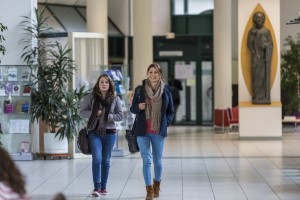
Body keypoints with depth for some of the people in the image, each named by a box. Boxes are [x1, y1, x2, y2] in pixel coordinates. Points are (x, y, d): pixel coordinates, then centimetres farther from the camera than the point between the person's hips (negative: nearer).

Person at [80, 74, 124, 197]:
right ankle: (97, 187, -11)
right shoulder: (90, 97, 2)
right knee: (97, 158, -14)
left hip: (109, 132, 2)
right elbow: (82, 112, 2)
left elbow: (120, 116, 2)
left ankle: (103, 187, 18)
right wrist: (94, 113, -15)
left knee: (106, 160, 8)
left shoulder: (115, 99, 4)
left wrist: (107, 116, -12)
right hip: (94, 132, -2)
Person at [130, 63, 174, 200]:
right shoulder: (139, 90, 0)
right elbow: (132, 109, 8)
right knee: (147, 160, -6)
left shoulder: (166, 90, 0)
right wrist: (138, 107, -14)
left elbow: (171, 112, 8)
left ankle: (157, 185, 36)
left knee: (158, 160, 12)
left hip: (159, 131, 1)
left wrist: (166, 123, -7)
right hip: (142, 131, -1)